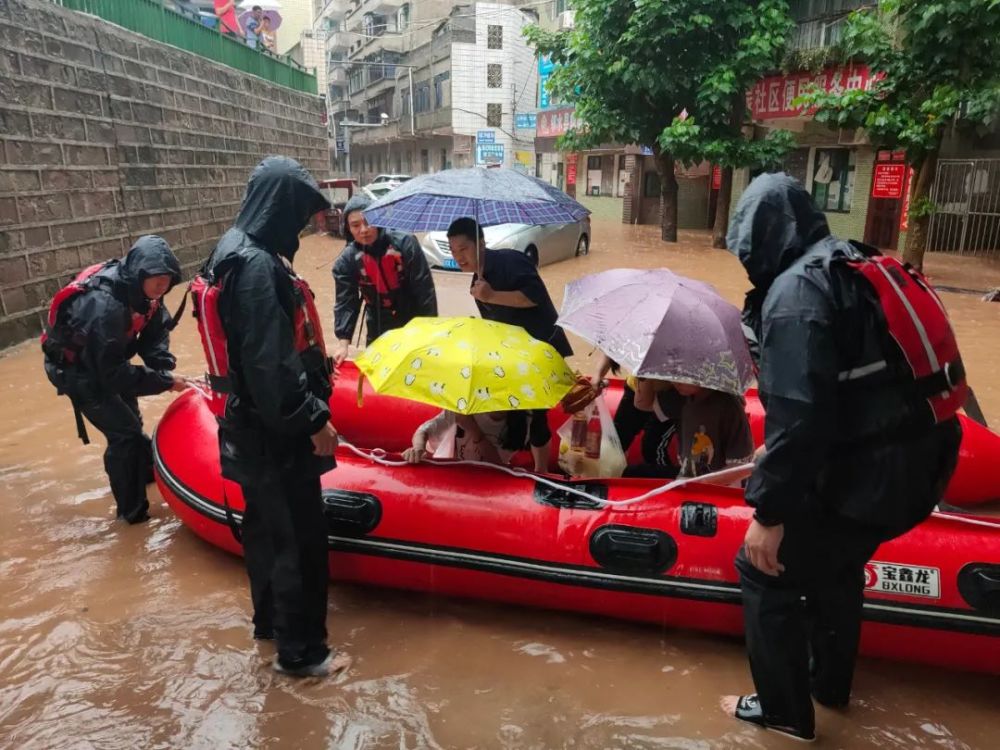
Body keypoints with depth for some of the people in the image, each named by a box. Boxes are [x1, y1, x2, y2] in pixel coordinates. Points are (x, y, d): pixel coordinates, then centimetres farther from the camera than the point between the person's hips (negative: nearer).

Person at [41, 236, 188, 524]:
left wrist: (164, 368, -25)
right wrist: (165, 381, -31)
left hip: (106, 359, 8)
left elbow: (155, 331, -8)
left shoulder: (139, 290, -17)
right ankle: (132, 509, 4)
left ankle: (146, 470, 47)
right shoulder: (105, 305, -39)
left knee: (131, 420, 23)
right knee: (123, 432, -10)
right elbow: (114, 373, -36)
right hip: (76, 369, -8)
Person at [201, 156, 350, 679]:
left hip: (253, 424, 11)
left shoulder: (237, 250, 8)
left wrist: (313, 364, 20)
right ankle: (299, 651, 16)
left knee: (265, 526, 22)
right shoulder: (257, 266, -24)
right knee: (298, 537, 2)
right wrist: (312, 419, -20)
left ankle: (269, 619, 40)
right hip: (275, 431, -11)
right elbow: (268, 363, -27)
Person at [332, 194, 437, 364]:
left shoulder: (404, 243, -17)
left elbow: (424, 288, -15)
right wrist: (343, 341, -25)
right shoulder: (347, 260, -9)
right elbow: (345, 301, -12)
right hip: (379, 332, 2)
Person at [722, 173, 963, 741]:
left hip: (869, 475, -9)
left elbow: (797, 415, -26)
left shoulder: (795, 290, -18)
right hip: (915, 462, 9)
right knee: (835, 562, 28)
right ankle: (830, 682, 48)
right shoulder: (858, 268, 10)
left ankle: (785, 711, 25)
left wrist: (770, 512, -20)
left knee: (766, 568, 7)